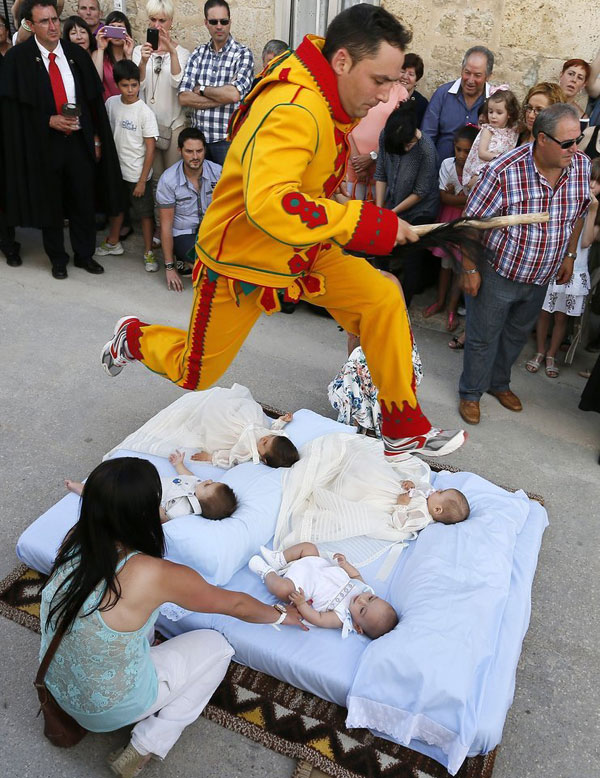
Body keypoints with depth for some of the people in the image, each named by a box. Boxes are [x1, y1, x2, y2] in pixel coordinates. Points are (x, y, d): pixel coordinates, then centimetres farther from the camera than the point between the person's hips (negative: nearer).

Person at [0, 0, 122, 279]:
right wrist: (49, 121, -16)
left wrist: (96, 137, 5)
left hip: (79, 140, 3)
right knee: (50, 204, 9)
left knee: (84, 201, 9)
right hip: (43, 143, -2)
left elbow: (94, 99, 8)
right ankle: (58, 259, 25)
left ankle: (84, 254, 27)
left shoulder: (77, 54, 3)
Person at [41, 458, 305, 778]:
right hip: (108, 711, -5)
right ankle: (145, 746, 5)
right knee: (215, 646, 9)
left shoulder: (74, 541, -16)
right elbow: (235, 604, -13)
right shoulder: (153, 576, -30)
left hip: (53, 688, 6)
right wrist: (281, 616, 4)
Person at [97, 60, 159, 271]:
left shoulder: (145, 112, -16)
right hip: (116, 168, 5)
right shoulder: (111, 103, -2)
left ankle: (149, 252, 19)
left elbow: (150, 149, -14)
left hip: (137, 173, -5)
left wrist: (142, 180, -15)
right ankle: (113, 243, 41)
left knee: (144, 213, 5)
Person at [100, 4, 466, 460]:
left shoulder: (335, 100, -2)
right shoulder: (293, 111, -32)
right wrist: (371, 222, -42)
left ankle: (404, 429, 2)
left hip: (305, 252, 7)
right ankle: (135, 338, 44)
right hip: (239, 260, -7)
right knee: (194, 376, 11)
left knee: (383, 300, -11)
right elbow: (269, 205, -49)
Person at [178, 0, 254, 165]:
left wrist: (201, 89, -6)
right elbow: (184, 98, -3)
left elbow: (234, 94, -20)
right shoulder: (198, 53, 6)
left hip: (227, 138, -4)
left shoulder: (243, 54, -5)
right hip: (197, 136, 4)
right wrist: (222, 98, -12)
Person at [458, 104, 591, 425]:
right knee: (483, 337, 8)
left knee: (517, 334, 22)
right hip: (497, 272, -5)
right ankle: (471, 393, 29)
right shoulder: (504, 171, -25)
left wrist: (569, 256, 13)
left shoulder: (581, 165, -7)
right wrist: (470, 270, -15)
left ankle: (499, 383, 44)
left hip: (541, 277, 6)